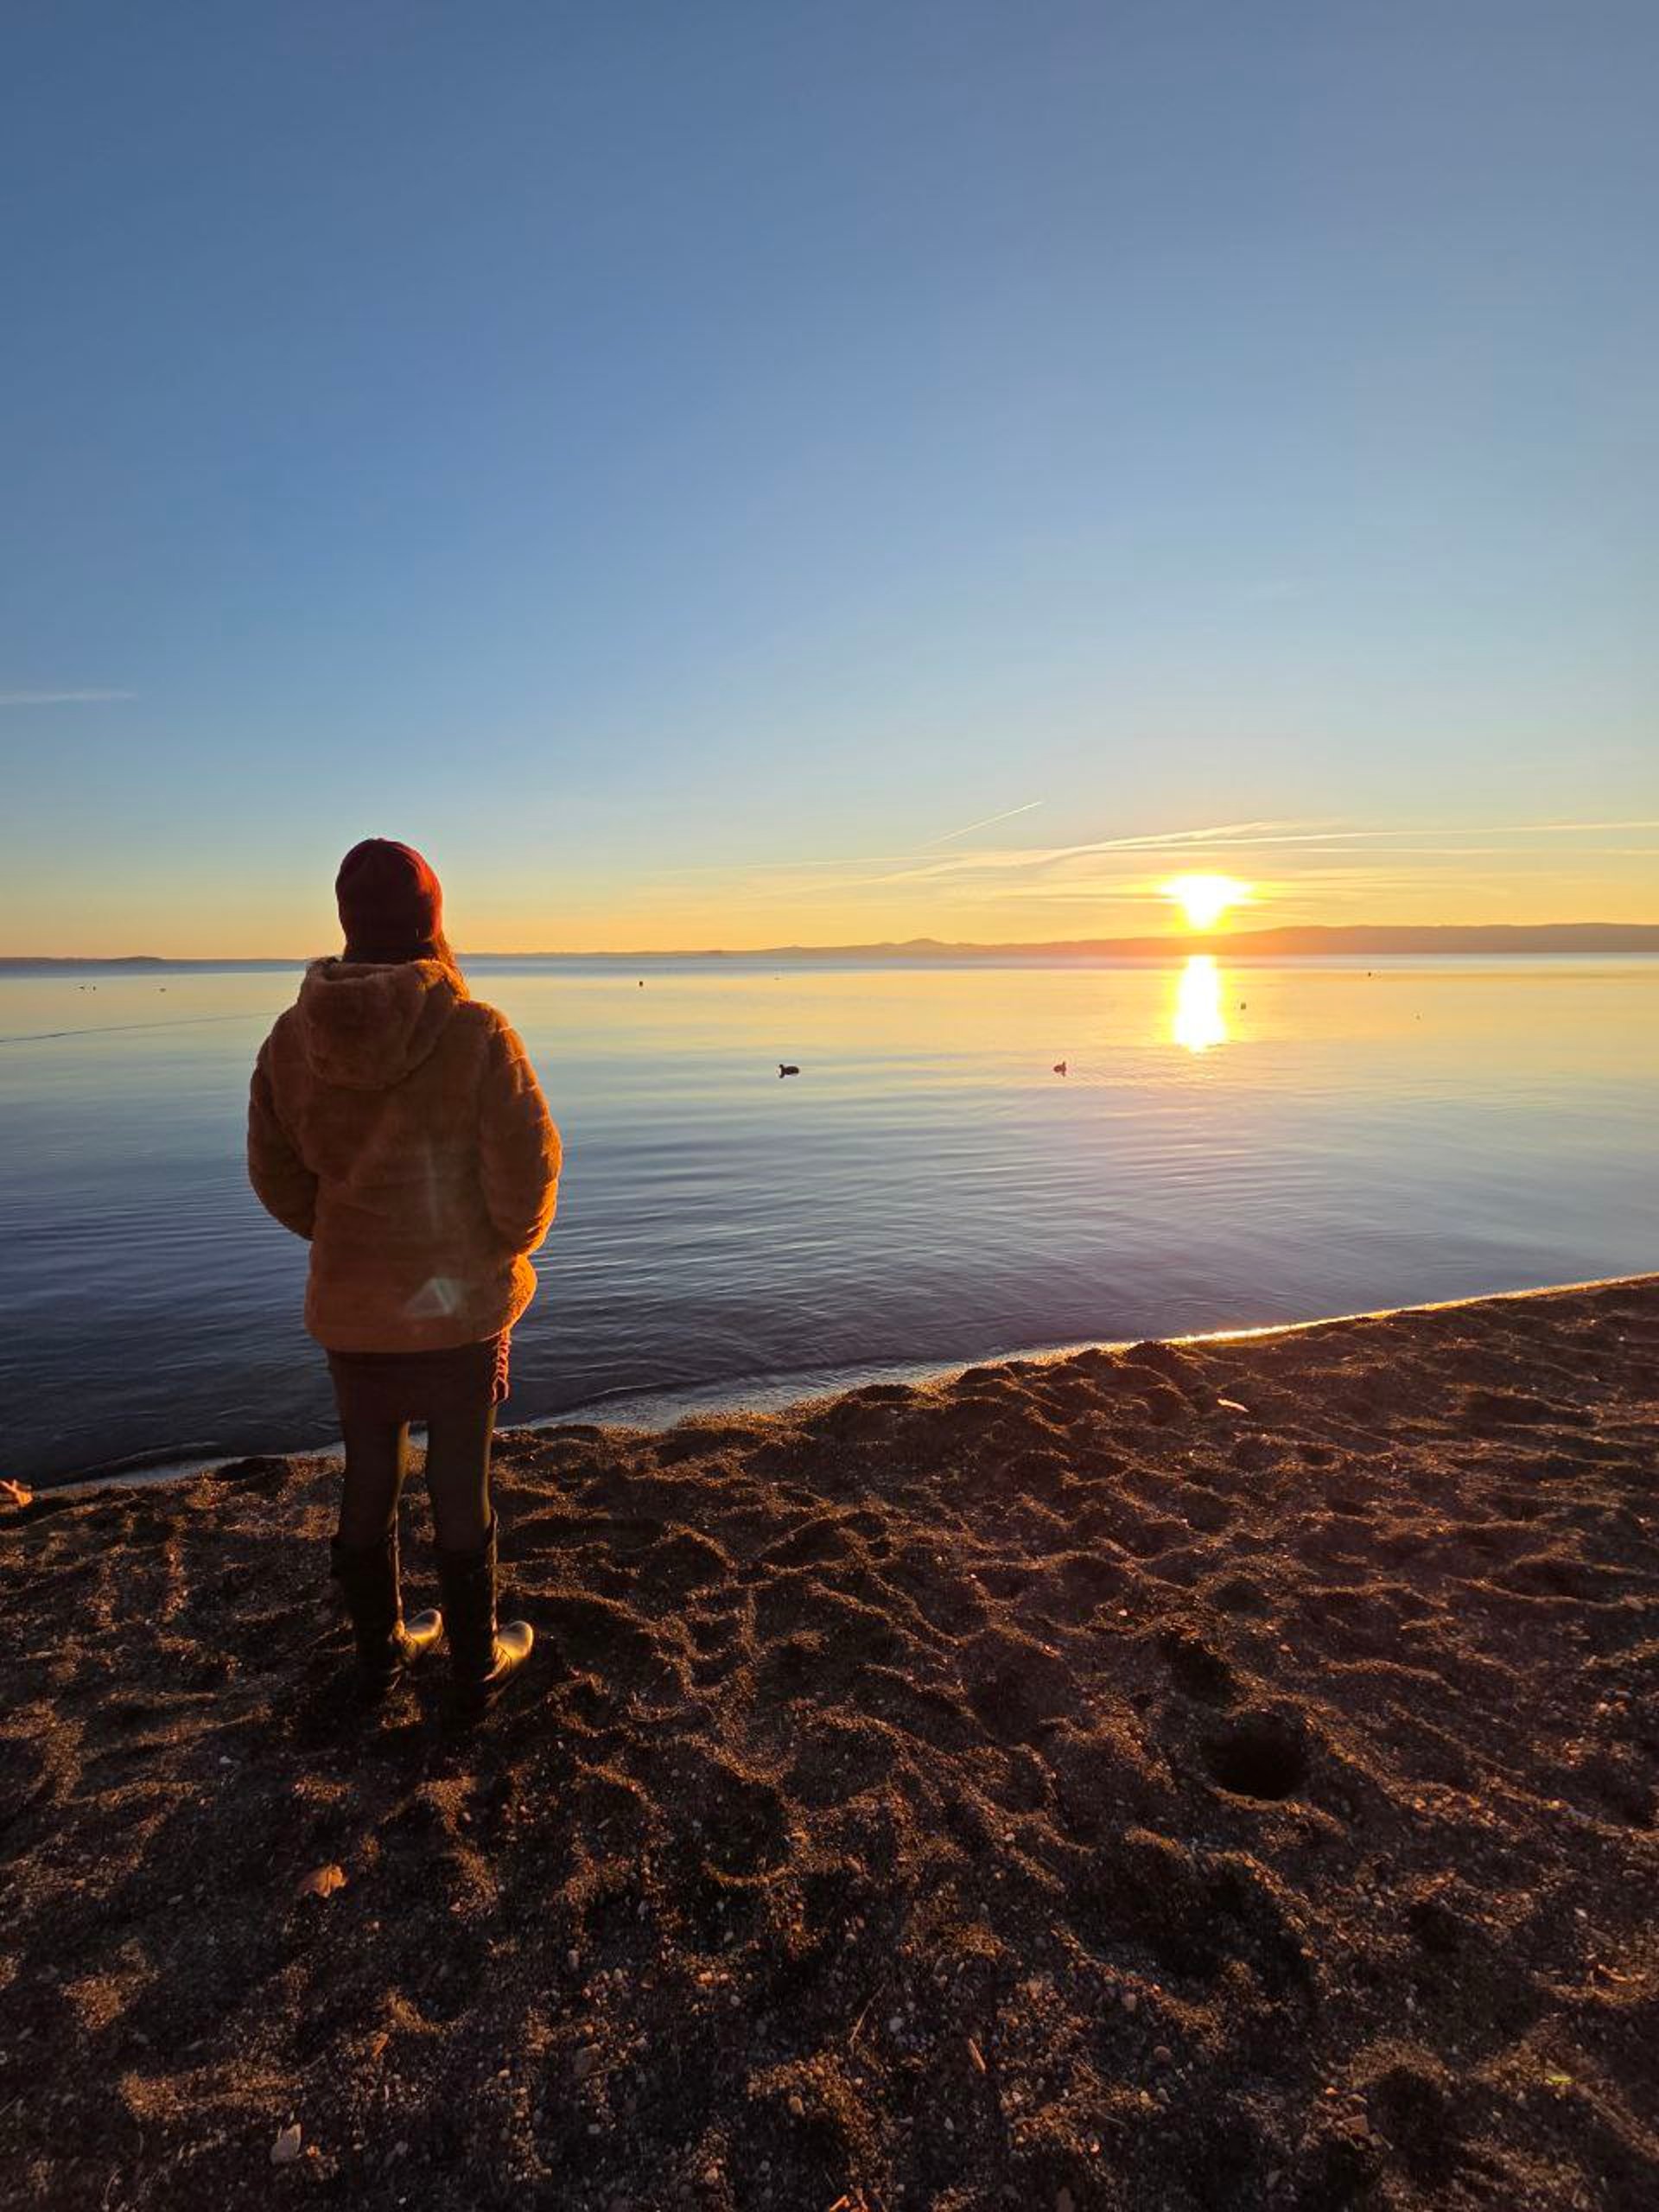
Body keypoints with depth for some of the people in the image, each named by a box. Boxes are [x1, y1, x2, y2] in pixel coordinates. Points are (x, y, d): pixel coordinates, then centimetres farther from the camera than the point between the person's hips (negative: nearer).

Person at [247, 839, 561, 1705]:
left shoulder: (293, 1036, -7)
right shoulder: (475, 1032, -20)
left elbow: (277, 1176, 2)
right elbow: (527, 1170, -18)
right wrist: (508, 1248, 2)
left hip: (350, 1307, 4)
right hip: (458, 1305, -3)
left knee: (367, 1480, 21)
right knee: (460, 1487, 13)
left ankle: (379, 1647, 41)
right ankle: (476, 1661, 32)